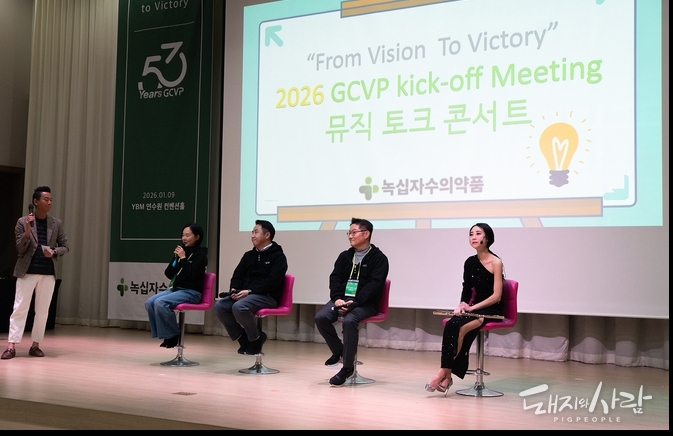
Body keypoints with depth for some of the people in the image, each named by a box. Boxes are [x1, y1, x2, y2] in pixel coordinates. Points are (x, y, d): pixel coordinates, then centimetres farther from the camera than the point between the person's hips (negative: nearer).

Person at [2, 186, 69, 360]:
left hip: (48, 272, 3)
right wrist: (27, 231, -20)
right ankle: (11, 346, -3)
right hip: (27, 271, -3)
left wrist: (54, 252, -12)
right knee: (19, 308, -4)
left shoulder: (56, 223, 5)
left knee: (42, 310, 6)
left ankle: (35, 345, 14)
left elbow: (65, 246, 9)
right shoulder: (23, 222, -2)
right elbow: (20, 249, -5)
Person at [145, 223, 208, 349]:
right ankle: (162, 333, -5)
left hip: (191, 292, -7)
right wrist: (176, 258, -3)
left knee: (160, 303, -27)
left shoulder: (200, 254, -6)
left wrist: (183, 258, -14)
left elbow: (193, 275, -19)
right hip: (175, 288, 7)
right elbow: (168, 274, 10)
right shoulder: (181, 250, 12)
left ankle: (173, 335, -12)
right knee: (150, 302, -15)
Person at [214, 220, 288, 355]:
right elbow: (237, 275, 15)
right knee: (220, 306, -17)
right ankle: (243, 338, 1)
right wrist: (234, 290, -8)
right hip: (245, 294, 7)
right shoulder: (249, 255, 19)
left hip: (267, 297, -7)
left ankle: (256, 338, -8)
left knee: (239, 307, -33)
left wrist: (250, 291, -21)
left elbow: (272, 282, -14)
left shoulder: (278, 256, -2)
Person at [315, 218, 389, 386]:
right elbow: (335, 278, 8)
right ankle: (339, 351, 1)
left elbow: (374, 284, -11)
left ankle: (348, 367, -22)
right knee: (320, 318, -22)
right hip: (342, 298, 5)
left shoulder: (379, 258, -1)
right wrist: (337, 298, -12)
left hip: (365, 303, -5)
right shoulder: (344, 256, 16)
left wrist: (354, 302, -23)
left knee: (349, 321, -35)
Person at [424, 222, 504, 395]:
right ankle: (447, 376, -25)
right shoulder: (470, 262, 9)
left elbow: (496, 296, -13)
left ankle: (444, 373, -22)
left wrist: (473, 307, -18)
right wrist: (462, 304, -7)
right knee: (452, 326, -27)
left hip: (491, 310, -5)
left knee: (459, 328, -31)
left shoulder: (496, 263, -8)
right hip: (473, 308, 5)